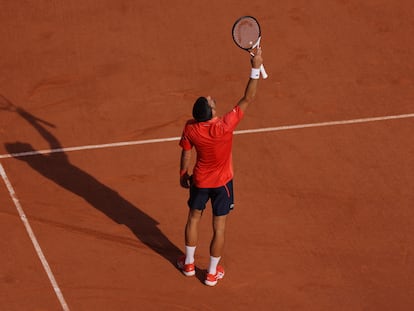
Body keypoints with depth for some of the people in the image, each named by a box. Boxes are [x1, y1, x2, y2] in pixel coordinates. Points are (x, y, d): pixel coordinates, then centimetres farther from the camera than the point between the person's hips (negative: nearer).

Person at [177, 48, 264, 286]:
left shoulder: (190, 129, -23)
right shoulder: (225, 127, -33)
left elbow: (186, 155, -5)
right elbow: (248, 99, -27)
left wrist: (183, 175, 14)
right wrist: (256, 68, -24)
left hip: (199, 181, 3)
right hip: (222, 183, -3)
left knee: (194, 218, 24)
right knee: (219, 228, 12)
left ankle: (189, 264, 40)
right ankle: (212, 273, 25)